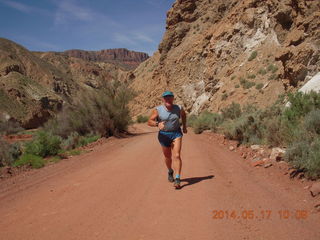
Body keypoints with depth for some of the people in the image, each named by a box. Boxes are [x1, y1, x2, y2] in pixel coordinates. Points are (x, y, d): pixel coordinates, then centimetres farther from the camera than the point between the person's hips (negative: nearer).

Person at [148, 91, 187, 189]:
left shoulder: (178, 108, -6)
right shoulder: (158, 110, -13)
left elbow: (183, 114, 16)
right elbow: (149, 122, -17)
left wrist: (184, 126, 16)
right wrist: (157, 124, -35)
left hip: (176, 134, 0)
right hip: (164, 135, 0)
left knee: (176, 156, -16)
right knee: (167, 157, 17)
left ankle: (177, 179, -17)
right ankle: (170, 172, 47)